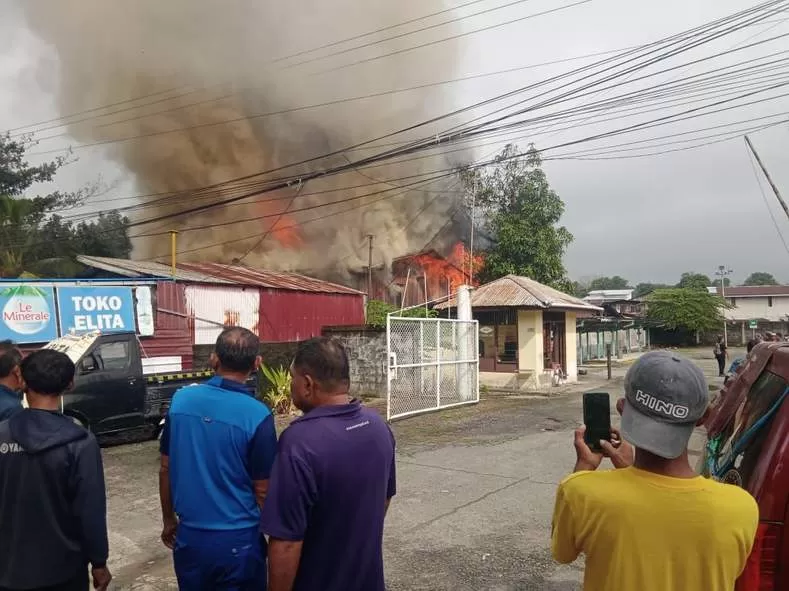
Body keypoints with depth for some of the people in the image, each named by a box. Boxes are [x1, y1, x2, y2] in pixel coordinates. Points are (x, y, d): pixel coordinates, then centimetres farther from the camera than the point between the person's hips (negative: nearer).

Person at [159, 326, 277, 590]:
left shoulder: (181, 399, -6)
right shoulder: (257, 416, -18)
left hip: (188, 536, 4)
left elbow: (165, 470, 4)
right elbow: (263, 491, -12)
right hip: (237, 540, -4)